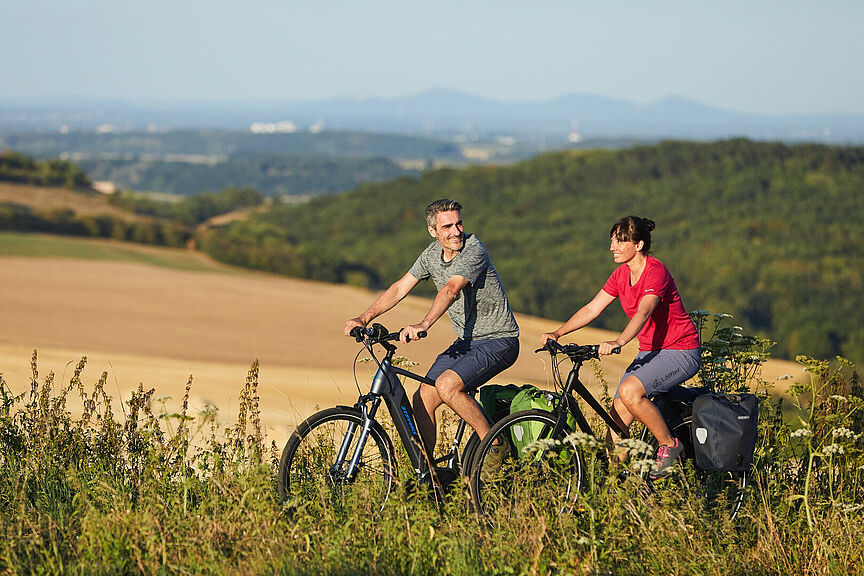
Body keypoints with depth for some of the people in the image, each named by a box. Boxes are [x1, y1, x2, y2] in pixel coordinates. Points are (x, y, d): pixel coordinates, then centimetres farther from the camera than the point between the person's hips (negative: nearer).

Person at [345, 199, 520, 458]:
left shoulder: (473, 249, -20)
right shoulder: (432, 254, 3)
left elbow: (451, 290, -35)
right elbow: (400, 288, 5)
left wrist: (423, 324, -49)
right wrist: (364, 318, -7)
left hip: (498, 340, -8)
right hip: (466, 341, 8)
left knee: (446, 384, -28)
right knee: (422, 399, -3)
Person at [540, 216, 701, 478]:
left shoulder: (656, 271, -20)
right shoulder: (621, 275, 5)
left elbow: (643, 312, -35)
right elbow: (592, 309, 5)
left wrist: (618, 342, -51)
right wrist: (557, 334, -7)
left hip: (681, 352, -8)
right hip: (650, 351, 8)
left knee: (629, 391, -29)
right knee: (616, 417, -4)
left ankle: (669, 445, -11)